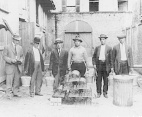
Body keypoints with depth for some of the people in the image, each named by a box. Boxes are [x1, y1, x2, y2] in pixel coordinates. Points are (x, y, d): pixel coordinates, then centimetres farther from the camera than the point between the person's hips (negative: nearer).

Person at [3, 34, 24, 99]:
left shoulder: (20, 48, 14)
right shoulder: (7, 47, 1)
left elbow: (22, 56, 17)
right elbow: (4, 56, -2)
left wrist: (20, 60, -5)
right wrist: (11, 60, -17)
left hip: (18, 66, 4)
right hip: (10, 67, -4)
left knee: (17, 80, 7)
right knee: (9, 81, -5)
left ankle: (16, 92, 19)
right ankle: (9, 94, 2)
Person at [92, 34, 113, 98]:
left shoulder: (109, 48, 6)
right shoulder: (97, 48, 11)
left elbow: (111, 58, 5)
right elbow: (94, 57, 12)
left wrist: (111, 67, 1)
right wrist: (94, 64, -1)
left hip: (106, 65, -1)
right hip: (99, 65, 1)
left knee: (106, 80, 3)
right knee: (98, 79, 3)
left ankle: (105, 92, 14)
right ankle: (98, 92, 12)